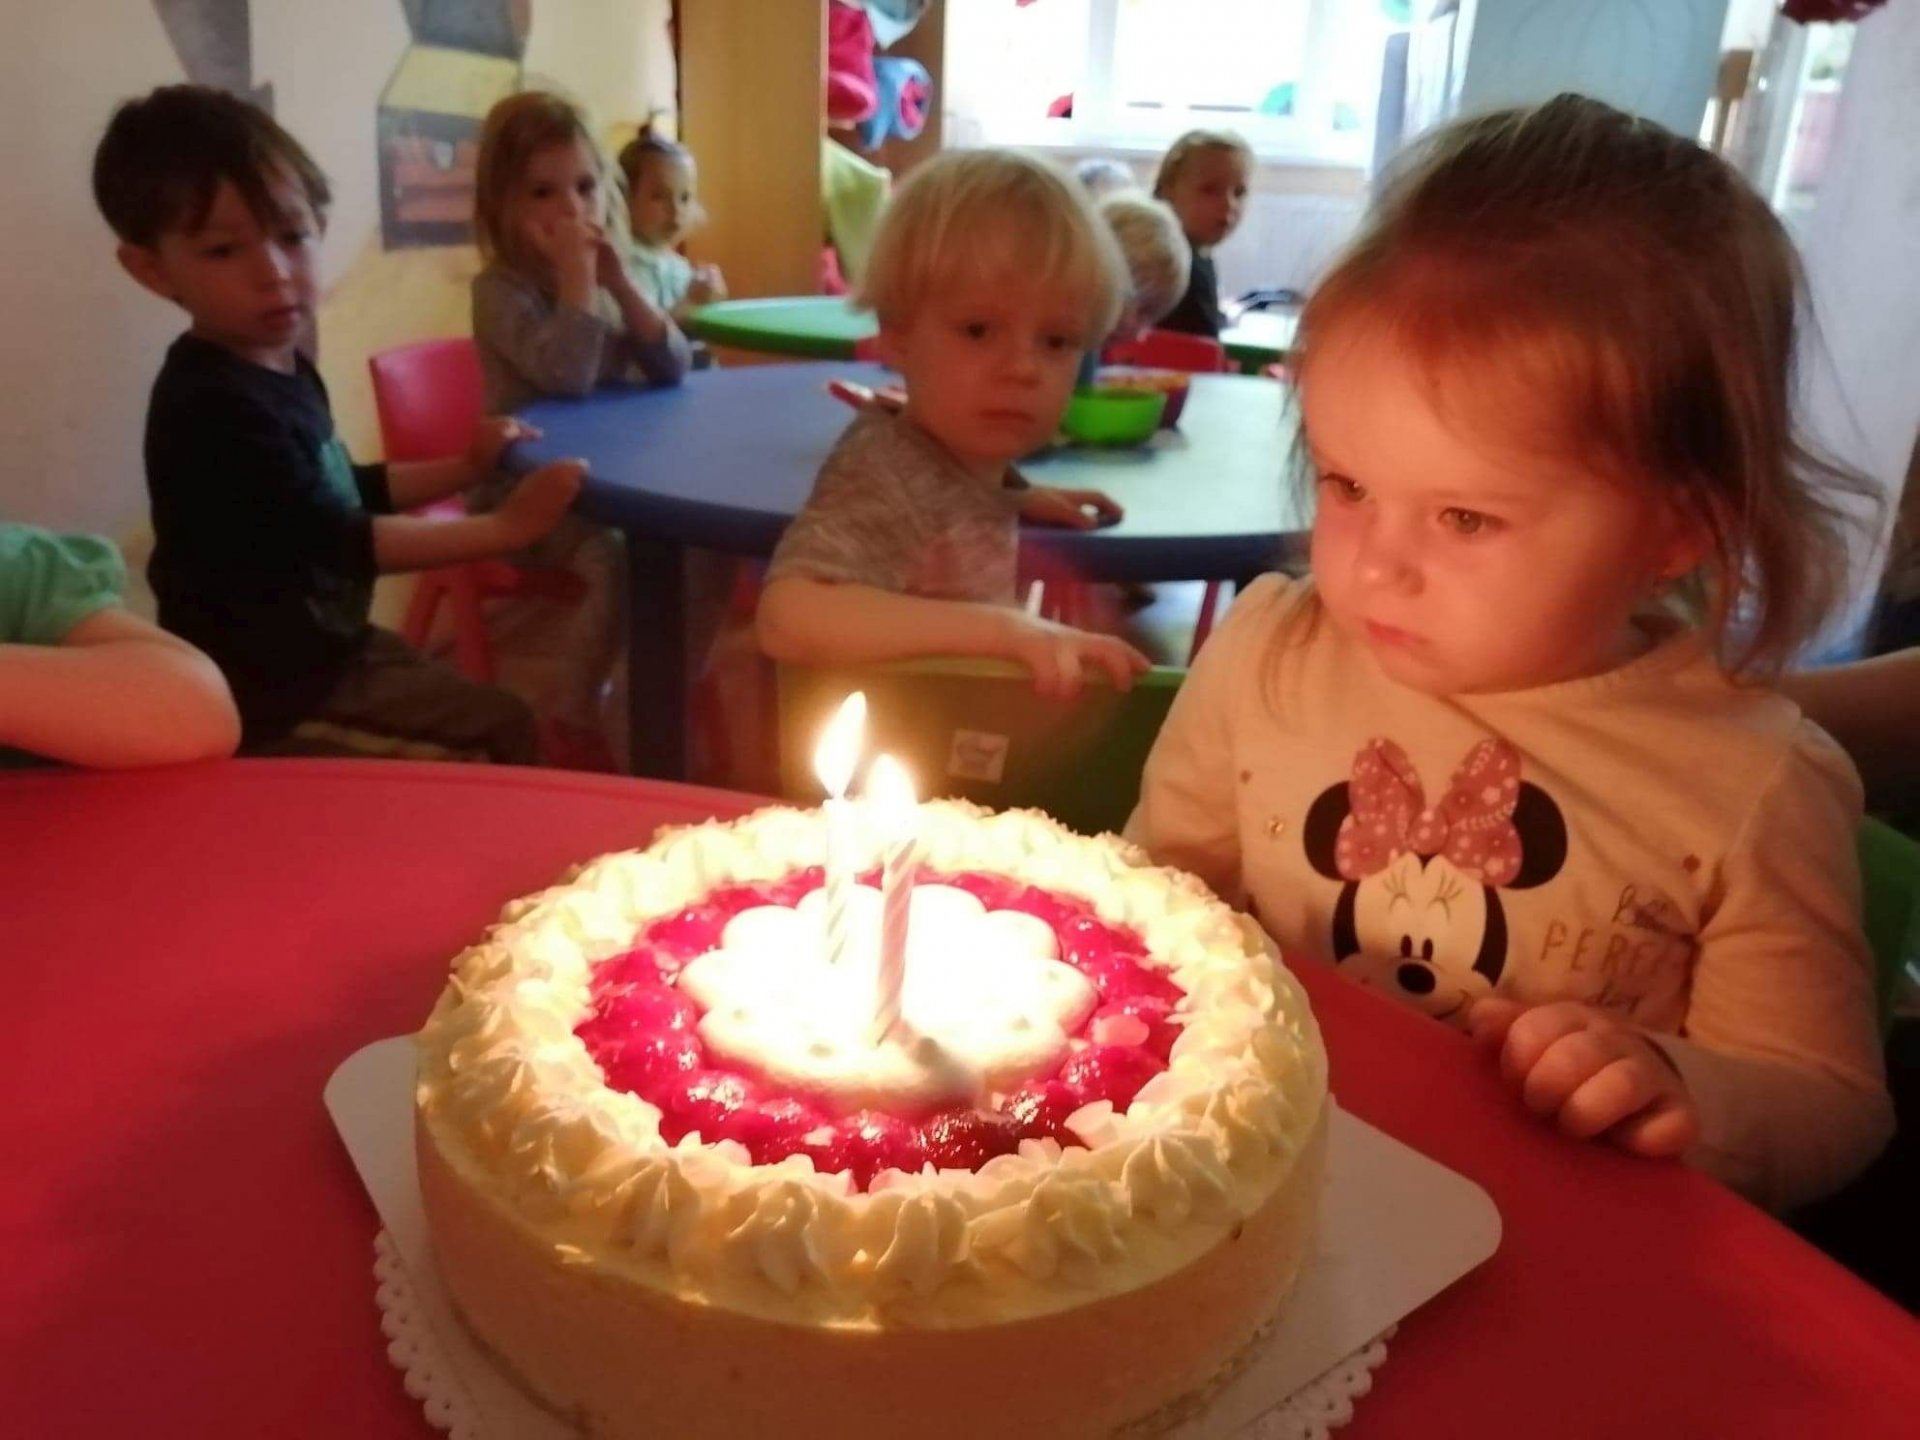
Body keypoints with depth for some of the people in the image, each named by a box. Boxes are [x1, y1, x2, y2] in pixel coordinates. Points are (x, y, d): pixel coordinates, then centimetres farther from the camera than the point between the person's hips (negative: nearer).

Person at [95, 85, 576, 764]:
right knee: (499, 741, -7)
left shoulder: (280, 371, 6)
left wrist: (462, 469, 8)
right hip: (270, 694, -10)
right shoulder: (215, 407, -25)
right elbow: (343, 545, -27)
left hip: (322, 647, 10)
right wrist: (505, 526, -24)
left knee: (503, 727, 21)